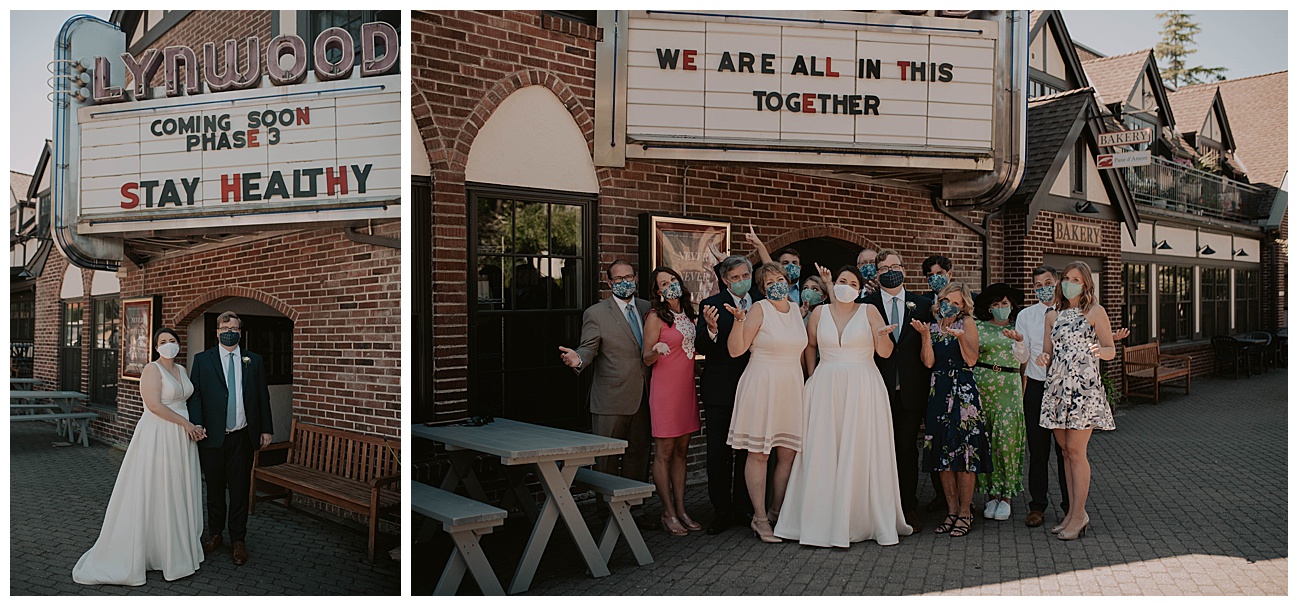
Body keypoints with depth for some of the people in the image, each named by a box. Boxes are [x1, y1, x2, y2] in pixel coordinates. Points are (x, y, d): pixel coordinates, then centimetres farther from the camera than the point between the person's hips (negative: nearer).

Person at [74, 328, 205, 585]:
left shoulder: (181, 370, 13)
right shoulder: (152, 370, -11)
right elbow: (154, 404, -20)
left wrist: (193, 426, 5)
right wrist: (185, 423, -16)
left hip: (180, 438, 8)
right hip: (158, 436, -8)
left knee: (178, 492, 12)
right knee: (153, 493, -2)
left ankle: (178, 549, 22)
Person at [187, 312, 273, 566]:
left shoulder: (254, 361, 8)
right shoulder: (202, 360, 5)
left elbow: (263, 397, 9)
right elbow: (194, 395, 1)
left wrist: (266, 429, 5)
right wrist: (197, 425, -12)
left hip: (242, 437, 0)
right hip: (212, 436, 0)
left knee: (240, 490, 5)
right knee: (214, 489, 11)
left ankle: (238, 540, 16)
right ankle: (215, 535, 27)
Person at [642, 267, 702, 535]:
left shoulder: (687, 313, 12)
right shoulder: (656, 317, -8)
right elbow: (646, 359, -9)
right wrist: (657, 351, -28)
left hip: (686, 389, 7)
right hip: (665, 389, -7)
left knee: (681, 452, 11)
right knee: (664, 454, -1)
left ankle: (681, 510, 17)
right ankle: (668, 514, 6)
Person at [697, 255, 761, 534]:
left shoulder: (762, 303, 8)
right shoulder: (711, 305, -2)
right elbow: (700, 348, -12)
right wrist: (711, 329, -29)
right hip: (720, 391, -3)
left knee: (748, 452, 11)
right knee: (719, 453, 3)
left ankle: (743, 509, 24)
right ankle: (721, 512, 15)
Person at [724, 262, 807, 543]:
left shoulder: (796, 310, 12)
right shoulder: (759, 309, -6)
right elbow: (735, 349, -11)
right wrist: (739, 320, -22)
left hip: (791, 389, 6)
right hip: (762, 387, -6)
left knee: (788, 454, 6)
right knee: (759, 454, -2)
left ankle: (776, 515, 20)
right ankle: (760, 520, 7)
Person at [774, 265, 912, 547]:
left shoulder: (869, 312, 2)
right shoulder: (819, 312, 8)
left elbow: (885, 353, -2)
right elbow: (810, 345, 19)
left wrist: (883, 335, -22)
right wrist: (812, 376, 9)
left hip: (862, 389, -2)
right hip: (826, 388, 2)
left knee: (862, 452, -1)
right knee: (824, 453, 0)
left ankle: (865, 519, 9)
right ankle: (822, 519, 8)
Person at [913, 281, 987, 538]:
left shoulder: (967, 324, 2)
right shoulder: (932, 326, 12)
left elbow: (971, 360, -7)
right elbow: (928, 362, 0)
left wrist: (961, 337, -21)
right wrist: (925, 335, -12)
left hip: (963, 394, -4)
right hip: (938, 394, 4)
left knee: (964, 451, -4)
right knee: (942, 453, 5)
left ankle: (965, 513, 5)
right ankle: (951, 511, 15)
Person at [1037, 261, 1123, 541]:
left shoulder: (1095, 312, 1)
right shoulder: (1053, 315, 14)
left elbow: (1112, 350, 0)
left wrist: (1099, 351, -23)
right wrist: (1043, 358, -6)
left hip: (1084, 388, -5)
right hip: (1057, 388, 5)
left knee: (1075, 451, -7)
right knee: (1065, 451, 8)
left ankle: (1079, 515, 2)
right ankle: (1073, 512, 17)